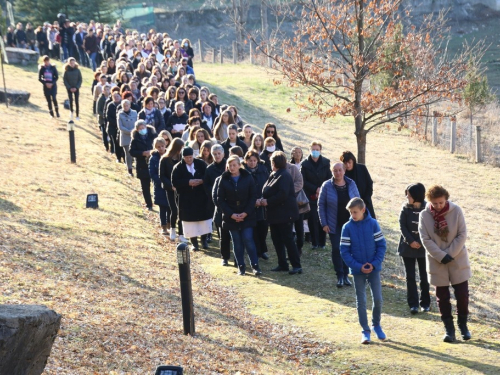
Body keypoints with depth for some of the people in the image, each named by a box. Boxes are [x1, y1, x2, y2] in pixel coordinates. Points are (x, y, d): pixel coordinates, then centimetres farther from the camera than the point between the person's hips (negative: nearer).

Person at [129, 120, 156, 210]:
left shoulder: (153, 135, -1)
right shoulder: (135, 139, -1)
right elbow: (132, 152, -5)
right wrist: (143, 153, -18)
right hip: (143, 167, 0)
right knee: (145, 187, 7)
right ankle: (149, 205, 16)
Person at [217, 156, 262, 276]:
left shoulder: (247, 178, -2)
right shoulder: (224, 180, -1)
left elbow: (253, 197, -1)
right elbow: (220, 199, -1)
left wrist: (246, 213, -12)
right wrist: (231, 214, -11)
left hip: (247, 216, -1)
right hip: (231, 216, 1)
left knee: (248, 239, -8)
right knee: (237, 242, 5)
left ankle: (255, 265, 0)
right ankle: (241, 266, 14)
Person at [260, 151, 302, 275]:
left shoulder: (284, 176, -15)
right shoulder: (273, 175, 14)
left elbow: (282, 195, -25)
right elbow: (267, 192, 14)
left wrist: (268, 201, -19)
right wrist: (261, 200, -6)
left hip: (285, 213, -10)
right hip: (274, 213, 10)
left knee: (288, 239, -8)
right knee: (276, 239, 12)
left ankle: (296, 265, -5)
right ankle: (282, 264, 20)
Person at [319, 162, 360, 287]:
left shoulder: (351, 184, -1)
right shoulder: (327, 186, -7)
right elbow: (321, 205, -3)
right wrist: (324, 223, -7)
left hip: (349, 224, 2)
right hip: (334, 224, -2)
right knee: (336, 249, -2)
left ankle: (346, 275, 18)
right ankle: (340, 276, 7)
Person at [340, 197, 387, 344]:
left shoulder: (373, 224, -7)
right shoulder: (347, 227, -7)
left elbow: (381, 245, -3)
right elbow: (344, 251, -6)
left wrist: (375, 264, -13)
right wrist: (358, 266, -14)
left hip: (374, 269, 0)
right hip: (358, 270, 0)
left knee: (378, 299, 2)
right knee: (361, 301, 5)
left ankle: (376, 325, 24)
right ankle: (365, 330, 14)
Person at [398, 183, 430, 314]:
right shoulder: (405, 208, -4)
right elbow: (402, 226, -4)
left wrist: (421, 242, -16)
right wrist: (410, 241, -14)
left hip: (423, 248, -1)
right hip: (408, 247, 1)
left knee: (424, 276, 8)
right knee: (410, 277, 2)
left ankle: (425, 303, 20)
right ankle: (413, 304, 7)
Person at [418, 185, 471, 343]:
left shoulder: (456, 211, -9)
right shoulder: (424, 215, -9)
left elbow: (462, 235, -9)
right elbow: (425, 240, -10)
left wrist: (449, 254, -15)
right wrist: (441, 257, -17)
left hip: (458, 260, 0)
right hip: (437, 262, 0)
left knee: (462, 294, 3)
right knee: (442, 297, 6)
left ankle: (463, 325, 23)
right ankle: (449, 328, 17)